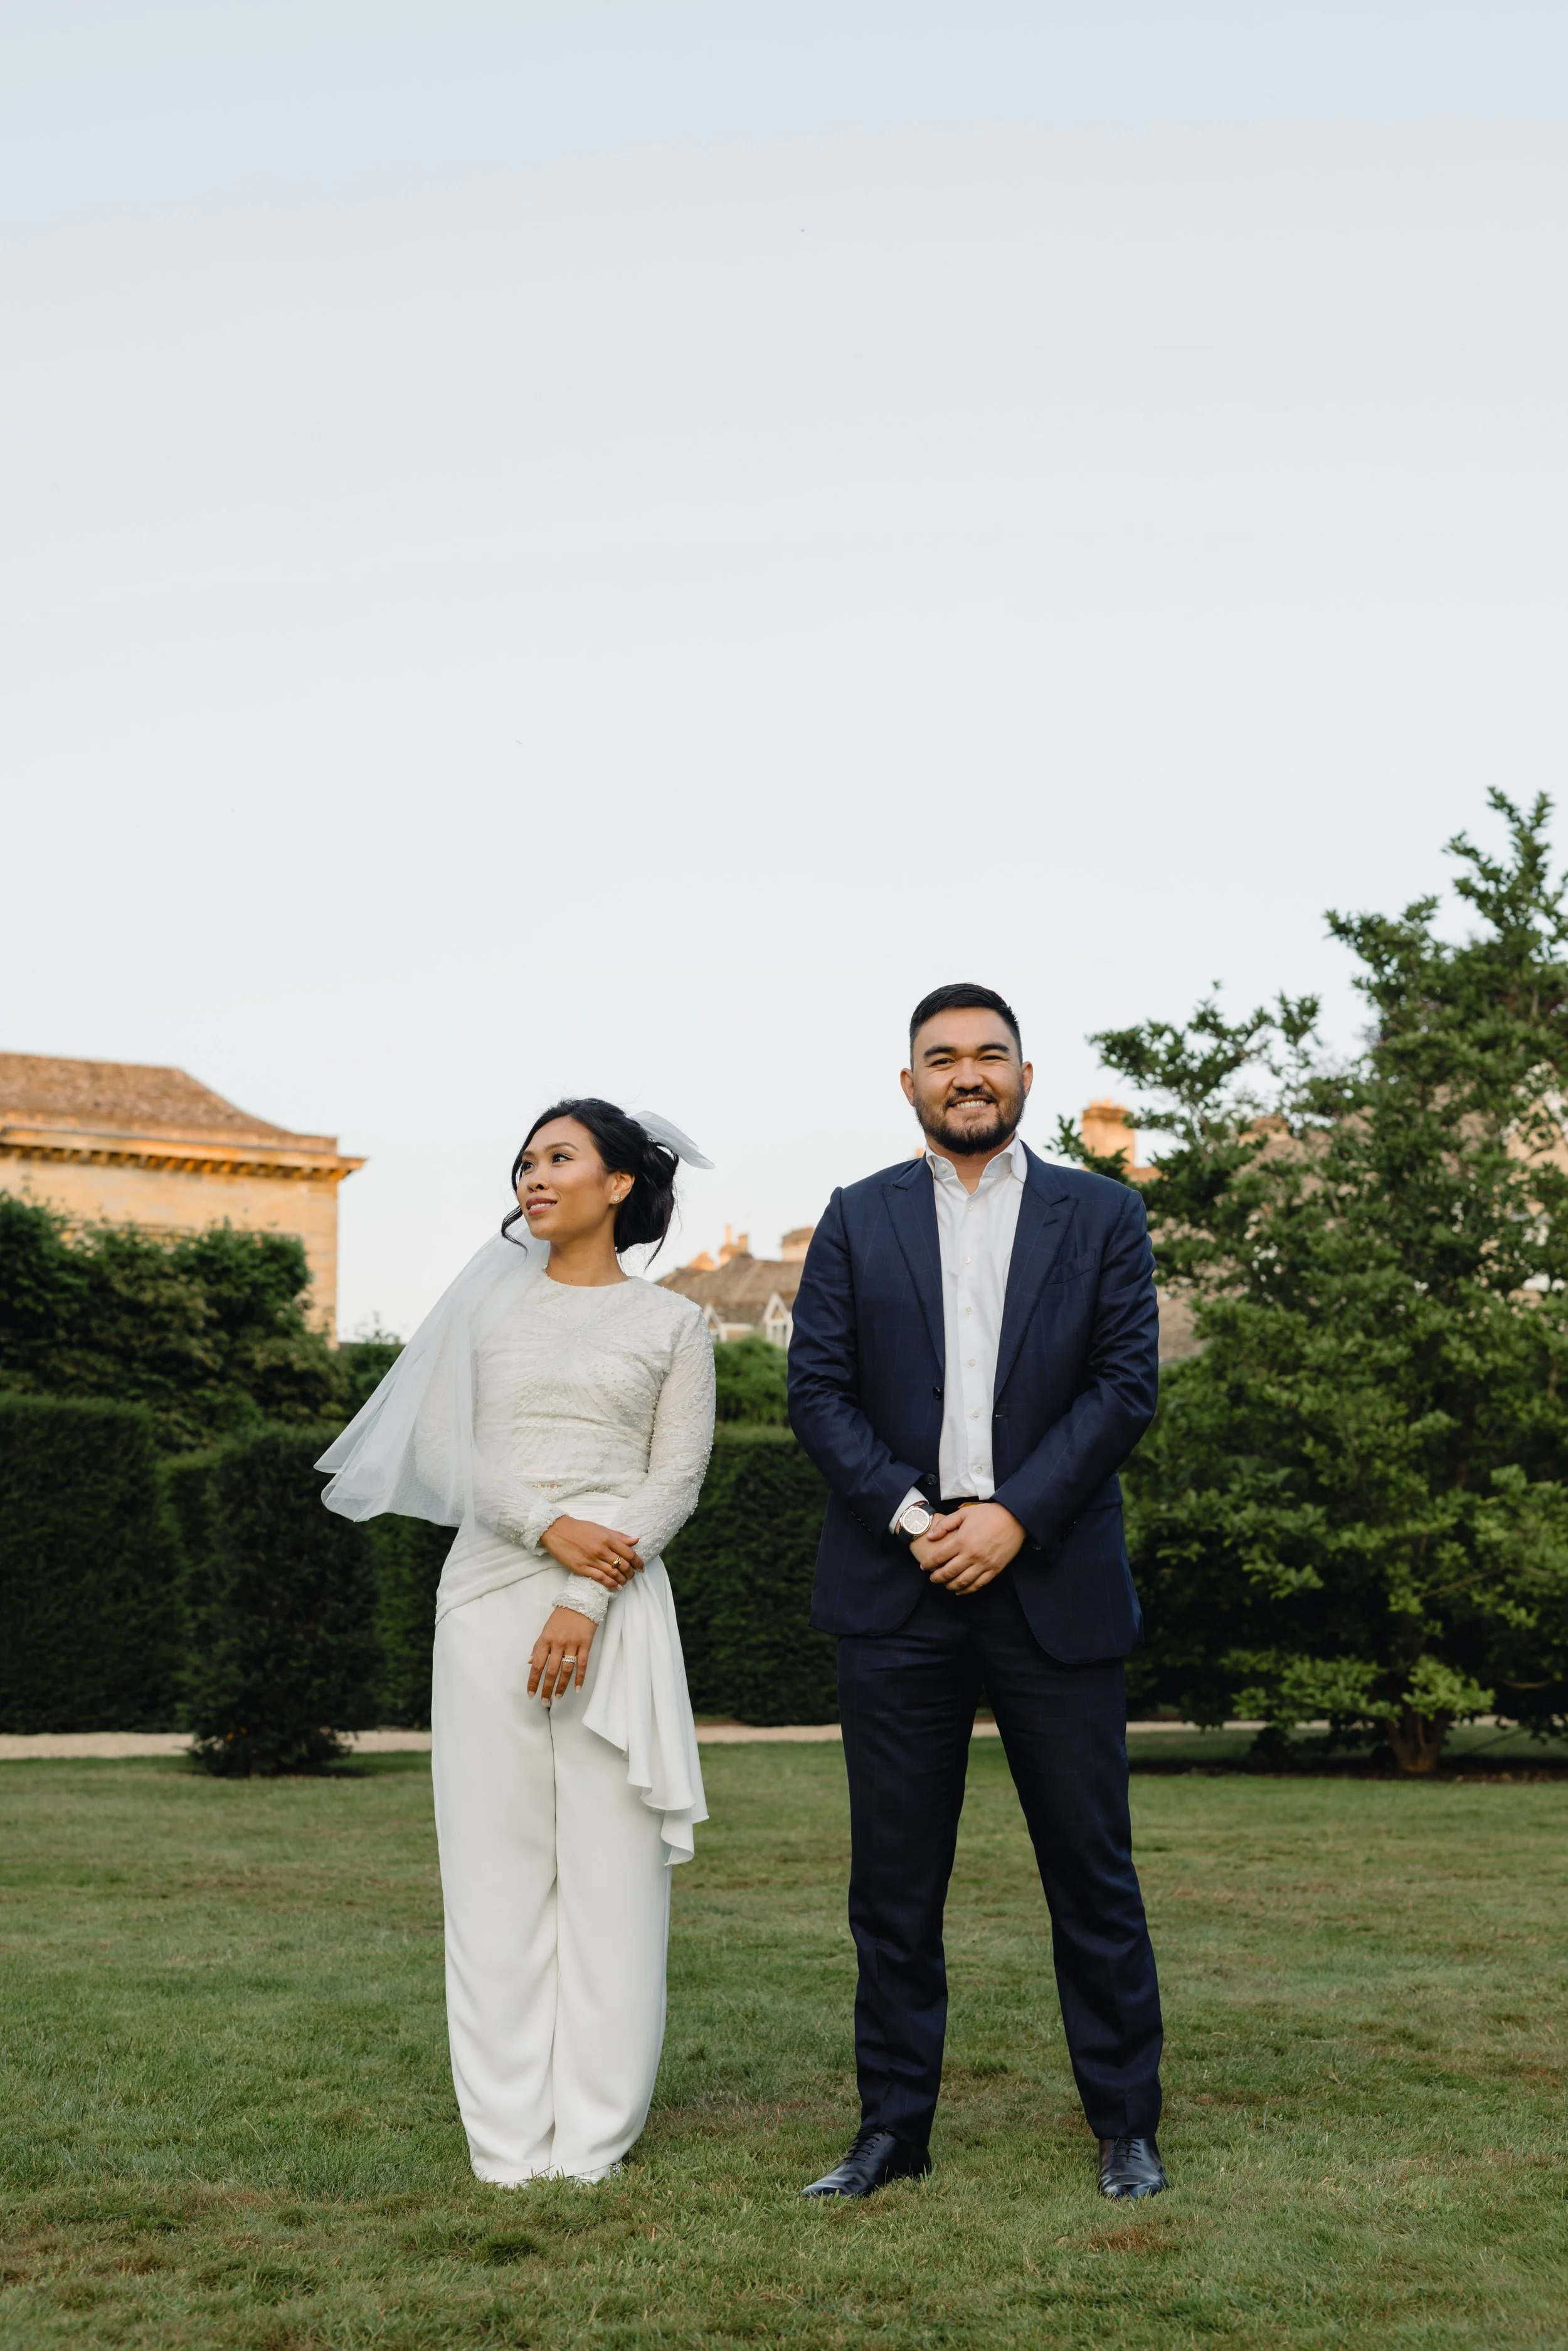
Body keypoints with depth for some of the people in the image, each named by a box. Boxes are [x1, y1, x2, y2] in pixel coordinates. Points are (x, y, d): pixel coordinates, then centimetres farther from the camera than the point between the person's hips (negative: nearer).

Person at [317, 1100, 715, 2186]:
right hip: (489, 1595, 2)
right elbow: (444, 1448, 5)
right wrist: (549, 1527, -11)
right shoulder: (490, 1301, 14)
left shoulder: (673, 1324, 8)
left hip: (618, 1608, -1)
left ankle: (593, 2142, 2)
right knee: (497, 1855, -1)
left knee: (612, 1862, -4)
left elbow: (675, 1482, 0)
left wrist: (586, 1603, -13)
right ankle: (507, 2141, 3)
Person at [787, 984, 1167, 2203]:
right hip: (896, 1587, 1)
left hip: (1052, 1583, -1)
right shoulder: (859, 1220, 10)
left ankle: (1127, 2126, 15)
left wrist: (1013, 1517, -11)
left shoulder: (1103, 1215, 7)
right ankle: (893, 2128, 15)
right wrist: (910, 1517, -10)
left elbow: (1127, 1384, -1)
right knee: (894, 1875, 5)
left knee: (1093, 1869, 3)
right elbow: (818, 1387, 3)